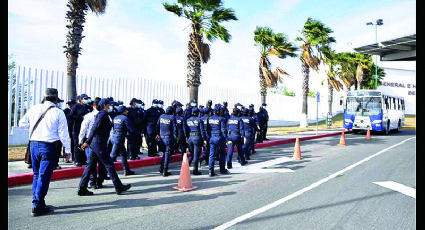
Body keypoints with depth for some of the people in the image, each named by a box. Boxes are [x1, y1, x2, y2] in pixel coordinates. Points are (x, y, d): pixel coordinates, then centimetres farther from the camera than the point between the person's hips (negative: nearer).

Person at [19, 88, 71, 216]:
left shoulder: (34, 109, 4)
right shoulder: (58, 113, -8)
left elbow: (22, 123, 16)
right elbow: (63, 133, -7)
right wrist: (67, 149, 1)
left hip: (34, 144, 5)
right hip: (49, 146, -5)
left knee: (37, 175, 17)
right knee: (44, 176, -1)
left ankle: (37, 202, 25)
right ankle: (37, 206, 1)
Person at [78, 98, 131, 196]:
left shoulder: (100, 114, 17)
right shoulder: (103, 115, -12)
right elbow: (95, 128, -21)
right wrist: (88, 142, -25)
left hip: (95, 143, 9)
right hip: (99, 143, -9)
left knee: (90, 165, 10)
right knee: (109, 165, -2)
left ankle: (82, 188, 14)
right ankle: (118, 187, 7)